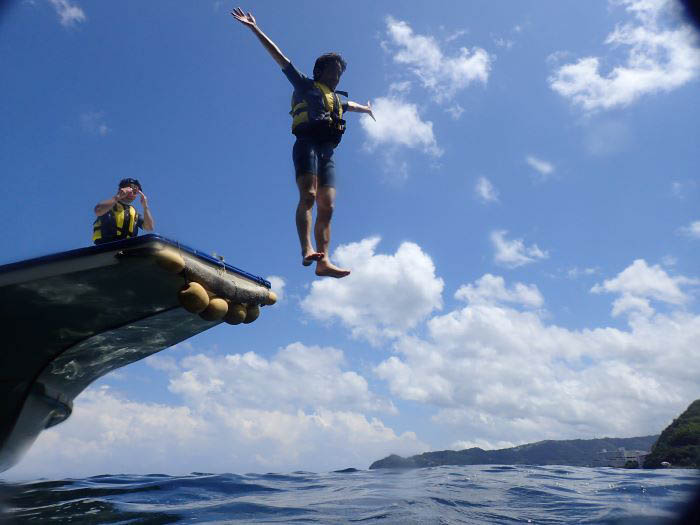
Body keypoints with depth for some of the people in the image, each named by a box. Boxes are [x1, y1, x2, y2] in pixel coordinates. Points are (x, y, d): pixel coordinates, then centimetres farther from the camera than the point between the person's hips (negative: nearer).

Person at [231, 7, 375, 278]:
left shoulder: (336, 98, 35)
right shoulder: (306, 86, 18)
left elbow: (351, 105, 58)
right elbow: (279, 57, 13)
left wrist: (366, 109, 76)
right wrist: (255, 29, 9)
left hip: (327, 152, 6)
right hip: (307, 144, -6)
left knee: (327, 207, -10)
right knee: (308, 196, -26)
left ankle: (324, 261, -19)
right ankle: (307, 249, -38)